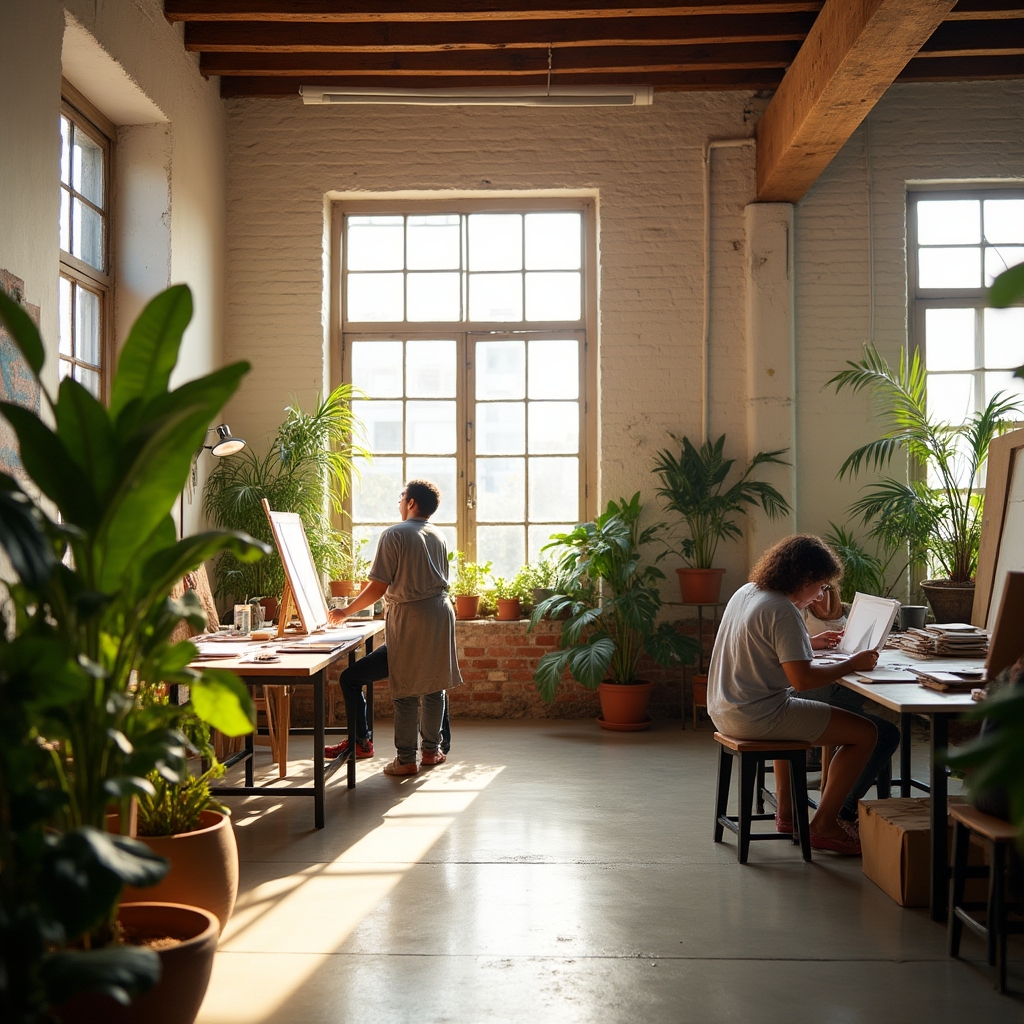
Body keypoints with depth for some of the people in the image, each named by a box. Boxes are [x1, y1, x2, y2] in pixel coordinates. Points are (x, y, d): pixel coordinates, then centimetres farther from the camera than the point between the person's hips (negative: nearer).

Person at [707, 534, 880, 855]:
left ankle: (786, 812, 38)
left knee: (793, 720, 40)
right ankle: (823, 825, 5)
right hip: (756, 717, -10)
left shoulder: (746, 592, 9)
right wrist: (852, 664, -11)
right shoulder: (782, 611, -19)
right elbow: (802, 679, -23)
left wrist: (811, 643, 24)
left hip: (724, 711, 10)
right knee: (865, 733, -3)